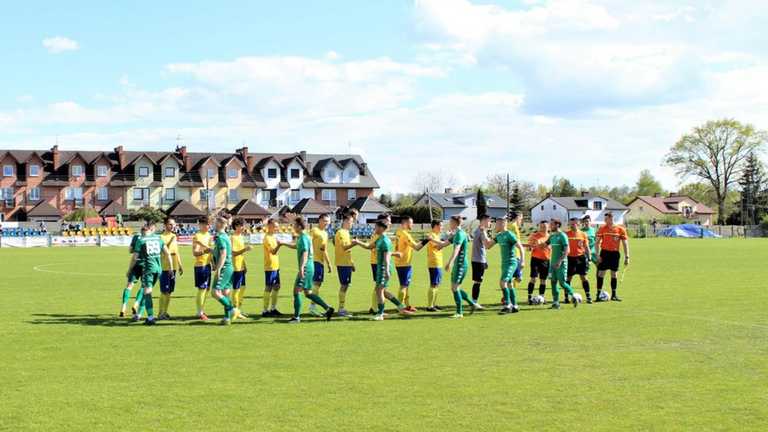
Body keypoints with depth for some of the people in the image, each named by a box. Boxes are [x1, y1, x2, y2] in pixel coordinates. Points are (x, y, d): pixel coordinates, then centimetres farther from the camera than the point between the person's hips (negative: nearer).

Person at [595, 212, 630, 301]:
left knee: (614, 274, 7)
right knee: (601, 273, -4)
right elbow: (597, 242, 0)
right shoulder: (602, 229, -2)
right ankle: (598, 294, 0)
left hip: (615, 253, 1)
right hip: (604, 252, -1)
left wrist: (626, 257, -3)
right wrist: (597, 255, -8)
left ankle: (614, 295, 14)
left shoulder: (621, 229, -2)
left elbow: (625, 244, 1)